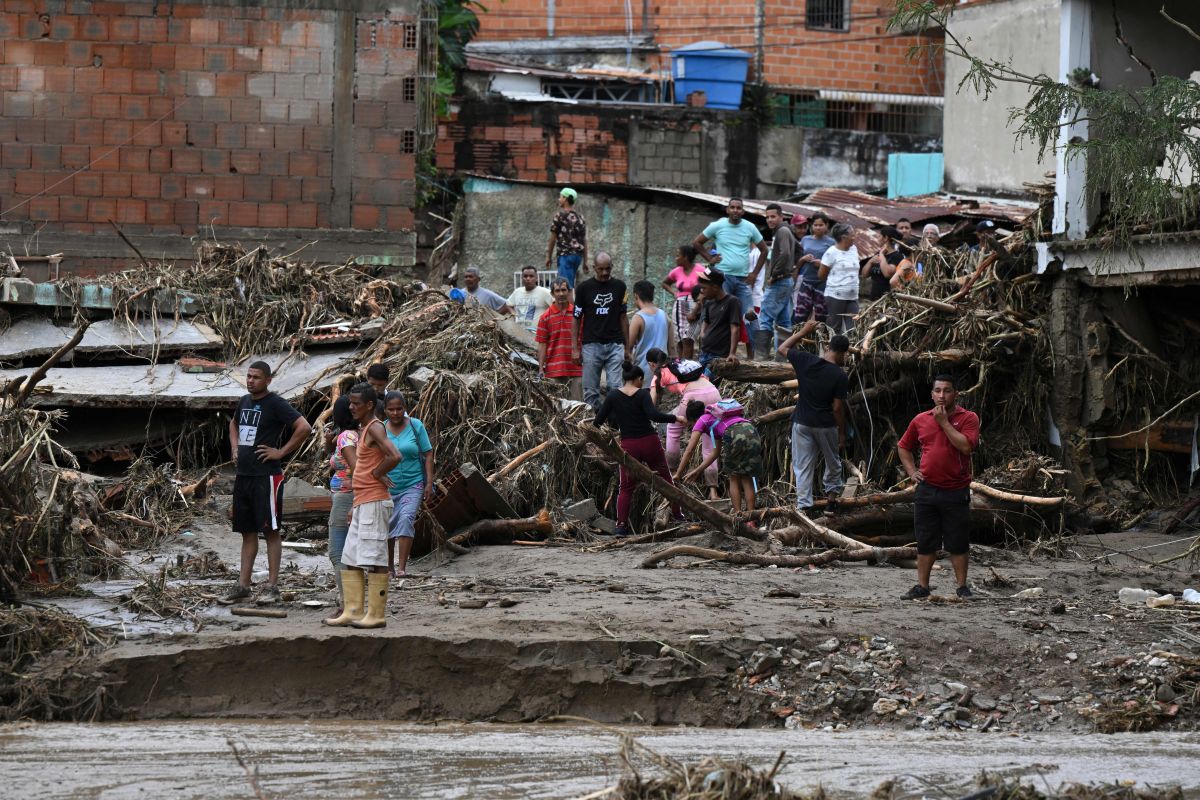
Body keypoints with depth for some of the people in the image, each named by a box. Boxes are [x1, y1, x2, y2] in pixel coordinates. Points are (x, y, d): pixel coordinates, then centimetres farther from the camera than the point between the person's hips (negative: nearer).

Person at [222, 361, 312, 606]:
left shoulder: (275, 404, -11)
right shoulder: (245, 401, 13)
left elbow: (304, 427, -19)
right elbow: (234, 424, 35)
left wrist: (281, 452, -15)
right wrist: (235, 447, 17)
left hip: (266, 476, -8)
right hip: (243, 475, 8)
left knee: (271, 530, -4)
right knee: (247, 531, 10)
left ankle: (272, 586, -2)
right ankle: (243, 585, 13)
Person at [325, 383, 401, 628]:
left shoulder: (375, 428, -12)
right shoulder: (363, 430, 18)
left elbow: (394, 456, -27)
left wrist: (377, 473, -13)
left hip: (374, 504, -10)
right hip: (362, 505, 10)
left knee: (374, 558, -8)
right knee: (349, 560, 9)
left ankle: (376, 614, -6)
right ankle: (352, 611, 10)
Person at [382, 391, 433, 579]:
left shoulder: (415, 426, -2)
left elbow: (428, 455, 0)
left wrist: (429, 483, -5)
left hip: (412, 485, -2)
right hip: (387, 487, 2)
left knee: (406, 519, -21)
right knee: (388, 525, 7)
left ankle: (402, 566, -25)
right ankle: (389, 567, 25)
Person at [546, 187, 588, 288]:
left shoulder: (559, 215, -5)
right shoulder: (580, 218, 13)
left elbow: (553, 238, -2)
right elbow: (584, 241, 13)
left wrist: (548, 257, 6)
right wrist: (585, 261, 16)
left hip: (565, 254, -6)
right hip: (578, 255, 6)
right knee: (570, 284, 15)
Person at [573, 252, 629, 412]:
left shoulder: (619, 286, 6)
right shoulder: (584, 288, 0)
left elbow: (623, 317, 12)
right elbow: (577, 319, 4)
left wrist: (627, 347, 9)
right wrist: (576, 348, -1)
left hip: (615, 345, 1)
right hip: (591, 345, -1)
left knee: (615, 386, -9)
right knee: (591, 390, 1)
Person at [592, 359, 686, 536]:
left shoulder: (613, 397, -1)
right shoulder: (642, 394, -7)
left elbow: (598, 421, -1)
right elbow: (654, 415, -20)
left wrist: (595, 423, 21)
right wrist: (675, 418, -9)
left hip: (629, 446, 1)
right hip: (650, 442, -1)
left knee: (626, 488, 7)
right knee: (665, 479, 17)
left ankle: (621, 525, -6)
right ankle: (677, 514, 23)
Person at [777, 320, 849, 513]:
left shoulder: (805, 361, -9)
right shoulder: (839, 376, -16)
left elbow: (783, 348, 9)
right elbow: (837, 408, -12)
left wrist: (803, 331, 14)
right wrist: (842, 433, -1)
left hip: (802, 423, 2)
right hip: (825, 425, -2)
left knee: (802, 466, 5)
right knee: (832, 461, 24)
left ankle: (803, 505, 0)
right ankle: (832, 490, 40)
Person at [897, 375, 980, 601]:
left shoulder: (967, 418, -2)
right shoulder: (921, 420, 9)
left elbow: (966, 446, -19)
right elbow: (903, 447, 22)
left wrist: (944, 422, -16)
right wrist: (912, 471, 8)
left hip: (956, 491, -3)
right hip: (927, 489, 3)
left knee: (958, 543, 2)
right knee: (925, 541, 6)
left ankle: (962, 586, 9)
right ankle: (922, 586, 12)